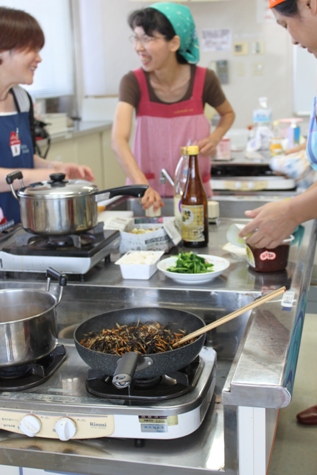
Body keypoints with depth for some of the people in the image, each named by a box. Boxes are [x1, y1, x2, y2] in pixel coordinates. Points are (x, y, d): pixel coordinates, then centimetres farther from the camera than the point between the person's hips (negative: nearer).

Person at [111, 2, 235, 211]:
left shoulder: (204, 80, -11)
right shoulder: (133, 82, -14)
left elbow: (228, 114, 10)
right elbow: (119, 139, -28)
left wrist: (214, 138, -11)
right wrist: (141, 185, -43)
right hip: (150, 189, 0)